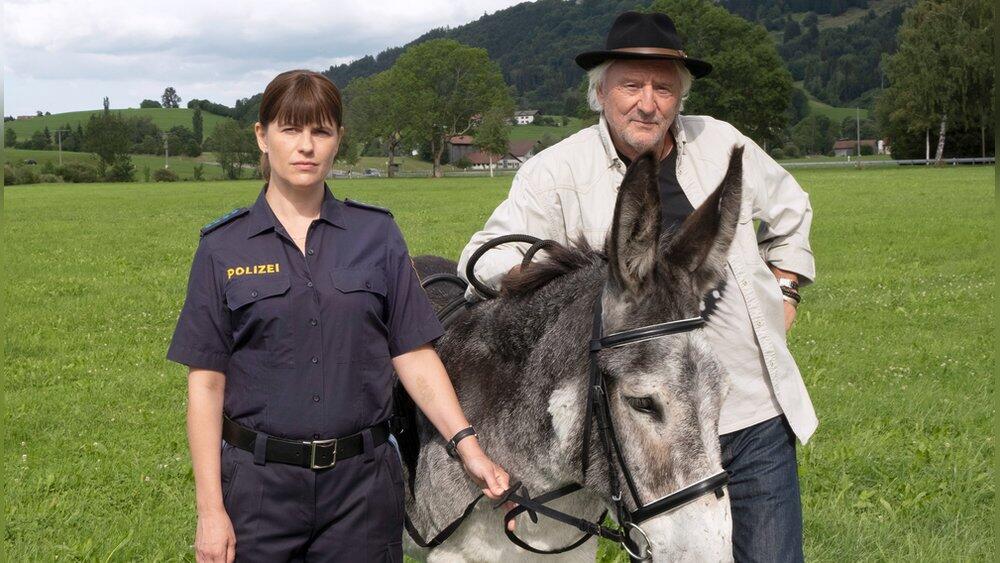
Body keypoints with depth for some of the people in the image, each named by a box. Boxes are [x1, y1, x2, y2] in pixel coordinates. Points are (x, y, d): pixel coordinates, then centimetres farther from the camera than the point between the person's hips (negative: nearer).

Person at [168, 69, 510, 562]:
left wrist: (466, 444, -12)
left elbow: (414, 356, 1)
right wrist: (210, 511, -7)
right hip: (258, 483, -1)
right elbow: (206, 383, -2)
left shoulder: (376, 234, 3)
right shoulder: (224, 247, 0)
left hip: (361, 484, 1)